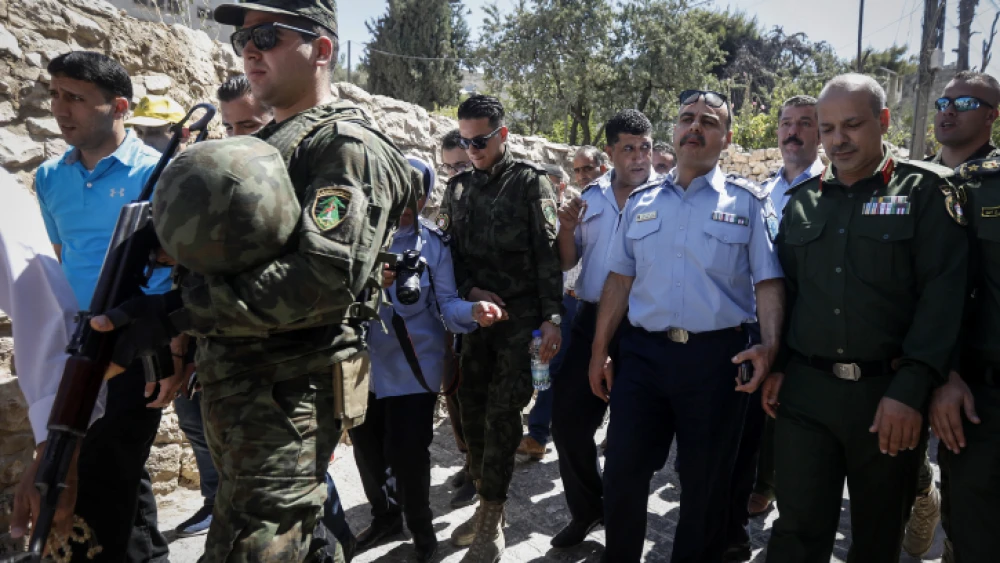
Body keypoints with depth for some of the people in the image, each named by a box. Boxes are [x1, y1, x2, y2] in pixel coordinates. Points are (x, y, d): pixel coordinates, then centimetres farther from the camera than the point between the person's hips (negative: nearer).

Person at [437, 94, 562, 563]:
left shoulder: (530, 181, -2)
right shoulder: (458, 188, 12)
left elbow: (548, 252, -7)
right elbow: (447, 251, 12)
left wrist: (551, 317, -14)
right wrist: (470, 292, -5)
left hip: (521, 316, -5)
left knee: (502, 415, -4)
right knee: (472, 412, 8)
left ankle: (491, 522, 8)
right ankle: (488, 505, 25)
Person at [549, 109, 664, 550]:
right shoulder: (591, 196, 9)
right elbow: (567, 262, 11)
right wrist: (567, 228, -7)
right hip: (592, 321, 4)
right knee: (568, 419, 5)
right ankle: (586, 509, 27)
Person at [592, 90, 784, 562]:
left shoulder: (748, 202, 2)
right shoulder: (641, 202, 10)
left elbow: (769, 283, -2)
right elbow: (619, 280, 11)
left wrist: (769, 346, -18)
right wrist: (599, 352, 8)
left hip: (716, 358, -2)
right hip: (642, 353, 2)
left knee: (704, 483, 12)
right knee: (622, 473, 7)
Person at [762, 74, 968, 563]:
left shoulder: (924, 190, -2)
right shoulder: (802, 200, 10)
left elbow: (944, 293, -11)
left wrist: (911, 390, -18)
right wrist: (776, 365, 5)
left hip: (889, 394, -2)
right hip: (805, 391, 2)